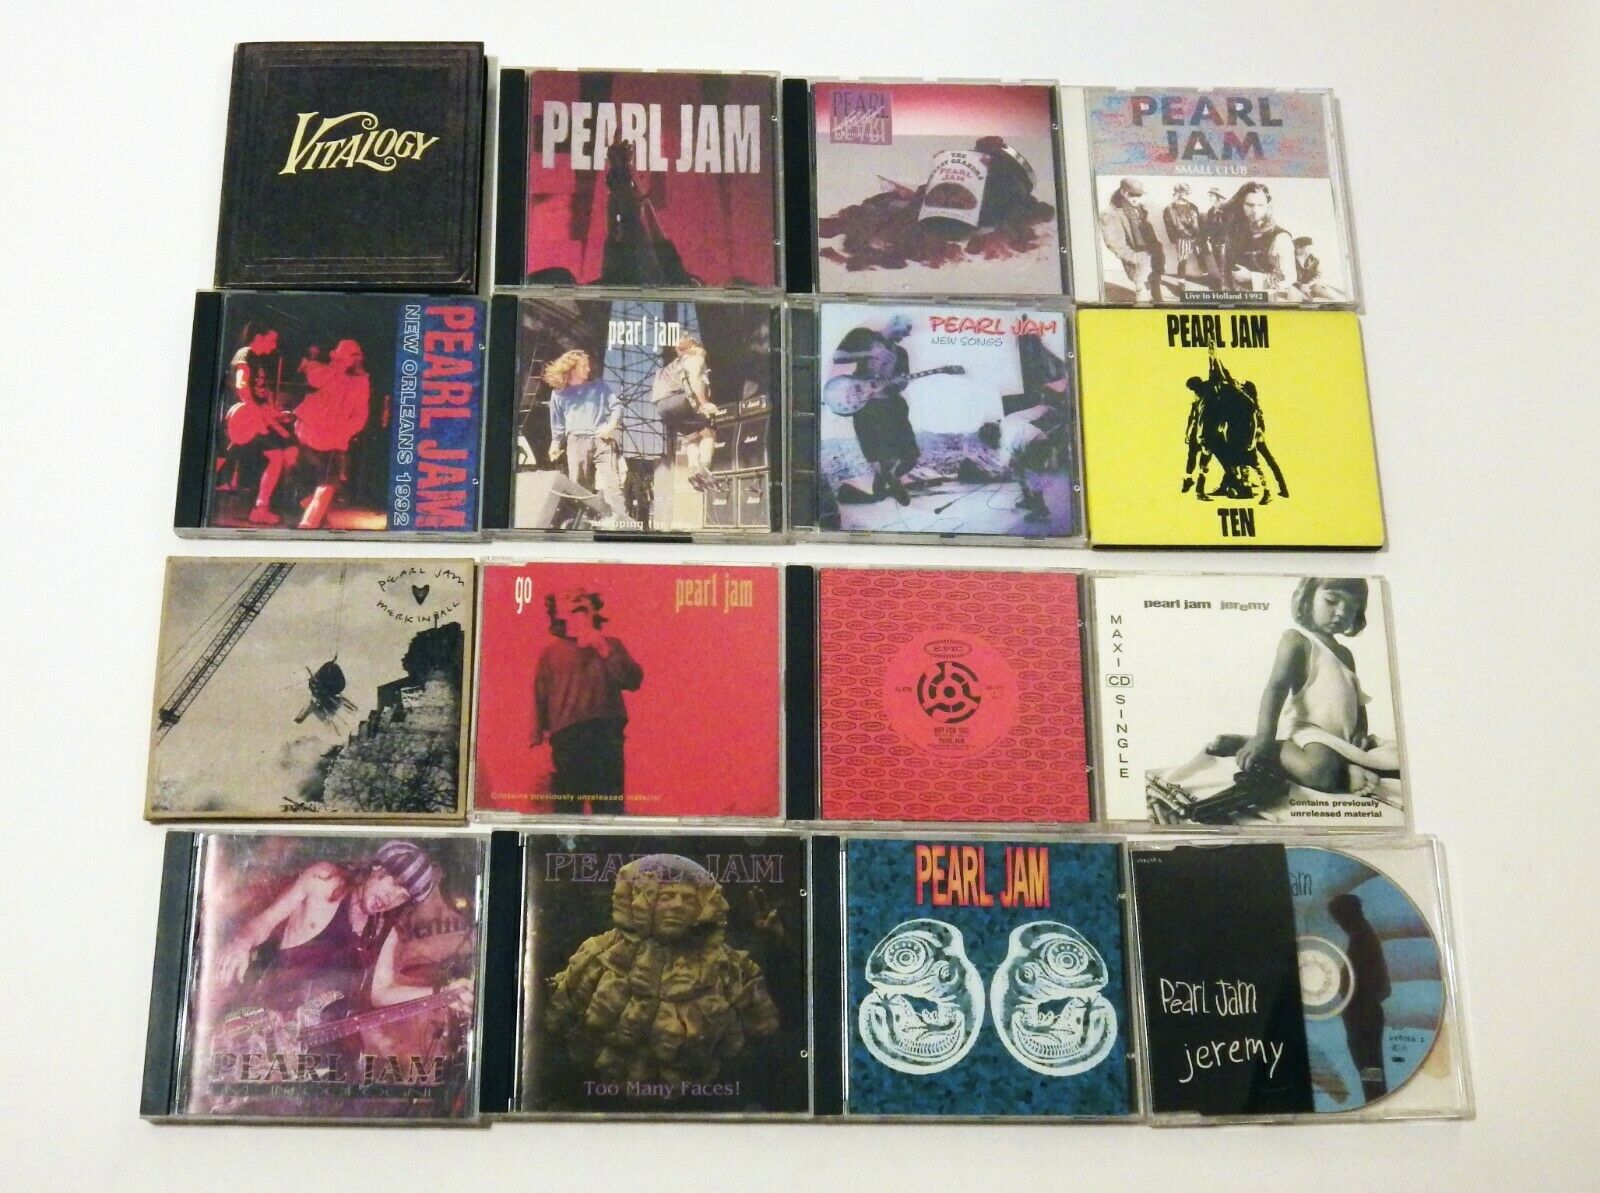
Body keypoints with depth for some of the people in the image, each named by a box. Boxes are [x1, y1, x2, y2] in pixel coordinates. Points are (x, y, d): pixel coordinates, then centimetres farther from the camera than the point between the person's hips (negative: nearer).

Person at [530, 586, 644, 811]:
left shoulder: (611, 645, 15)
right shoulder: (551, 652, 10)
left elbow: (633, 681, 2)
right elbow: (539, 700, 7)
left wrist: (605, 651, -6)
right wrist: (539, 742, -1)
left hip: (608, 739, 1)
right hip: (567, 739, -1)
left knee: (610, 808, 1)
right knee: (567, 810, 2)